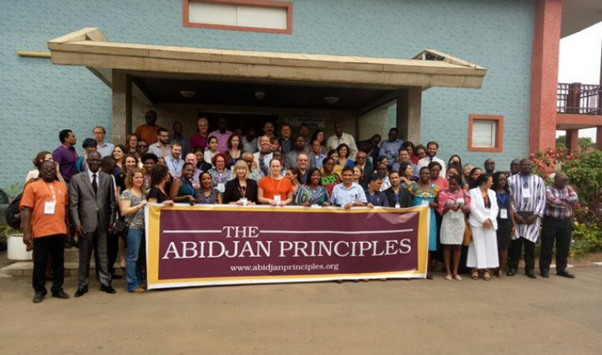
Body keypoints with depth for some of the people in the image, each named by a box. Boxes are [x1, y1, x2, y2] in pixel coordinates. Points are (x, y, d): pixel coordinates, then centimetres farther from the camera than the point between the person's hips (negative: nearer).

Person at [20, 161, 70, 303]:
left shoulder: (62, 186, 12)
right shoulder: (32, 186, 0)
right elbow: (26, 209, -6)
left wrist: (68, 226, 16)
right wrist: (26, 231, -13)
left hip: (59, 230, 4)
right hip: (41, 231, -3)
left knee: (59, 261, 10)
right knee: (40, 262, 6)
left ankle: (57, 289, 21)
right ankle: (39, 290, 19)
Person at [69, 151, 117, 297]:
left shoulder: (108, 178, 8)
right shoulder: (77, 178, 2)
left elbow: (112, 201, 9)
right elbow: (73, 203, -2)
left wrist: (112, 220, 2)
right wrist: (77, 223, -9)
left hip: (103, 222, 2)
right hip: (86, 222, -1)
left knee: (103, 254, 8)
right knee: (84, 255, 7)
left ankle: (105, 283, 16)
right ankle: (83, 285, 19)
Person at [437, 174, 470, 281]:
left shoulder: (464, 194, 5)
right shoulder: (443, 193, -3)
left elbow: (468, 210, 2)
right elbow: (441, 211, -4)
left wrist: (463, 206, -19)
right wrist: (449, 207, -22)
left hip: (460, 222, 3)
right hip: (448, 222, -2)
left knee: (458, 247, 5)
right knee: (447, 247, 1)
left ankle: (455, 272, 13)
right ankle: (448, 271, 9)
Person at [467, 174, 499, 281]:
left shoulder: (492, 193, 13)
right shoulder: (473, 192, -2)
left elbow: (495, 208, 5)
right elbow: (473, 208, -9)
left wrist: (490, 219, -11)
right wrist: (483, 220, -14)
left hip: (490, 223, 5)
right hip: (477, 223, -4)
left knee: (490, 245, 2)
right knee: (478, 245, -3)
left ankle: (487, 269, 7)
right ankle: (476, 269, 2)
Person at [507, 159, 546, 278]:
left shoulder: (538, 180, 9)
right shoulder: (512, 179, 4)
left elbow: (542, 198, 4)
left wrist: (536, 214, -6)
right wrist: (514, 214, -8)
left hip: (532, 216, 1)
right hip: (516, 215, -1)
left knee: (530, 243, 3)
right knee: (515, 242, 2)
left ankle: (530, 269, 13)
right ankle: (513, 267, 12)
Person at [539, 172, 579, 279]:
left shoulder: (568, 189, 12)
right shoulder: (548, 189, -5)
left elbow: (575, 198, -4)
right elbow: (553, 201, -20)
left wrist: (563, 199, -16)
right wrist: (569, 203, -8)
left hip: (566, 222, 5)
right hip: (551, 221, -5)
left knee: (564, 247, 10)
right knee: (547, 246, 0)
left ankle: (561, 269, 22)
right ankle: (545, 269, 10)